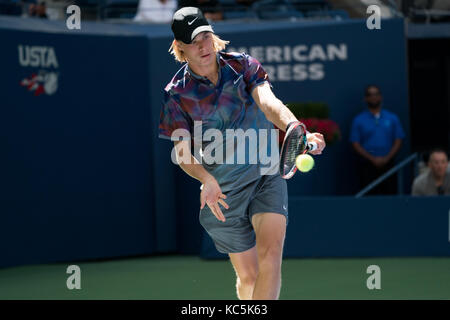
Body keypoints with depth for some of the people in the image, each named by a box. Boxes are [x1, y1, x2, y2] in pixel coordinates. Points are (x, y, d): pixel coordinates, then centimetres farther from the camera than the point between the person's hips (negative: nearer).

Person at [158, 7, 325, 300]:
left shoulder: (243, 65, -4)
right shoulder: (177, 94, -5)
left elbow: (269, 104, -20)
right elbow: (183, 152, -9)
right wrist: (207, 180, -31)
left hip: (267, 176, 0)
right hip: (224, 191, 0)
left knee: (270, 256, -22)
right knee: (248, 275, 5)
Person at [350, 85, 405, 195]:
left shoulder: (392, 118, 10)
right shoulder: (359, 120, 6)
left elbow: (398, 141, 7)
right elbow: (355, 144, 1)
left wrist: (386, 158, -8)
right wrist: (373, 159, -10)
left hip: (387, 163, 1)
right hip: (367, 164, -1)